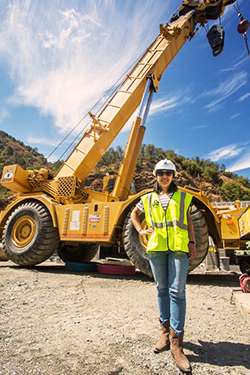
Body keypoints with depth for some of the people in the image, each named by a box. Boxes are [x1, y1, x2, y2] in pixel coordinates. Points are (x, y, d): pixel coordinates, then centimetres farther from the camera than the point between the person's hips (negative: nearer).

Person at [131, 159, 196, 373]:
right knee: (162, 289, 10)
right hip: (156, 247, 2)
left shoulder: (182, 196, 12)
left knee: (177, 291, -6)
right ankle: (166, 333, 25)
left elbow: (188, 219, 13)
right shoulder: (149, 199, 13)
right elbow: (134, 213, 26)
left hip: (178, 247, -1)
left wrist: (192, 242, 5)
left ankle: (176, 343, 3)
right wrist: (141, 230, 12)